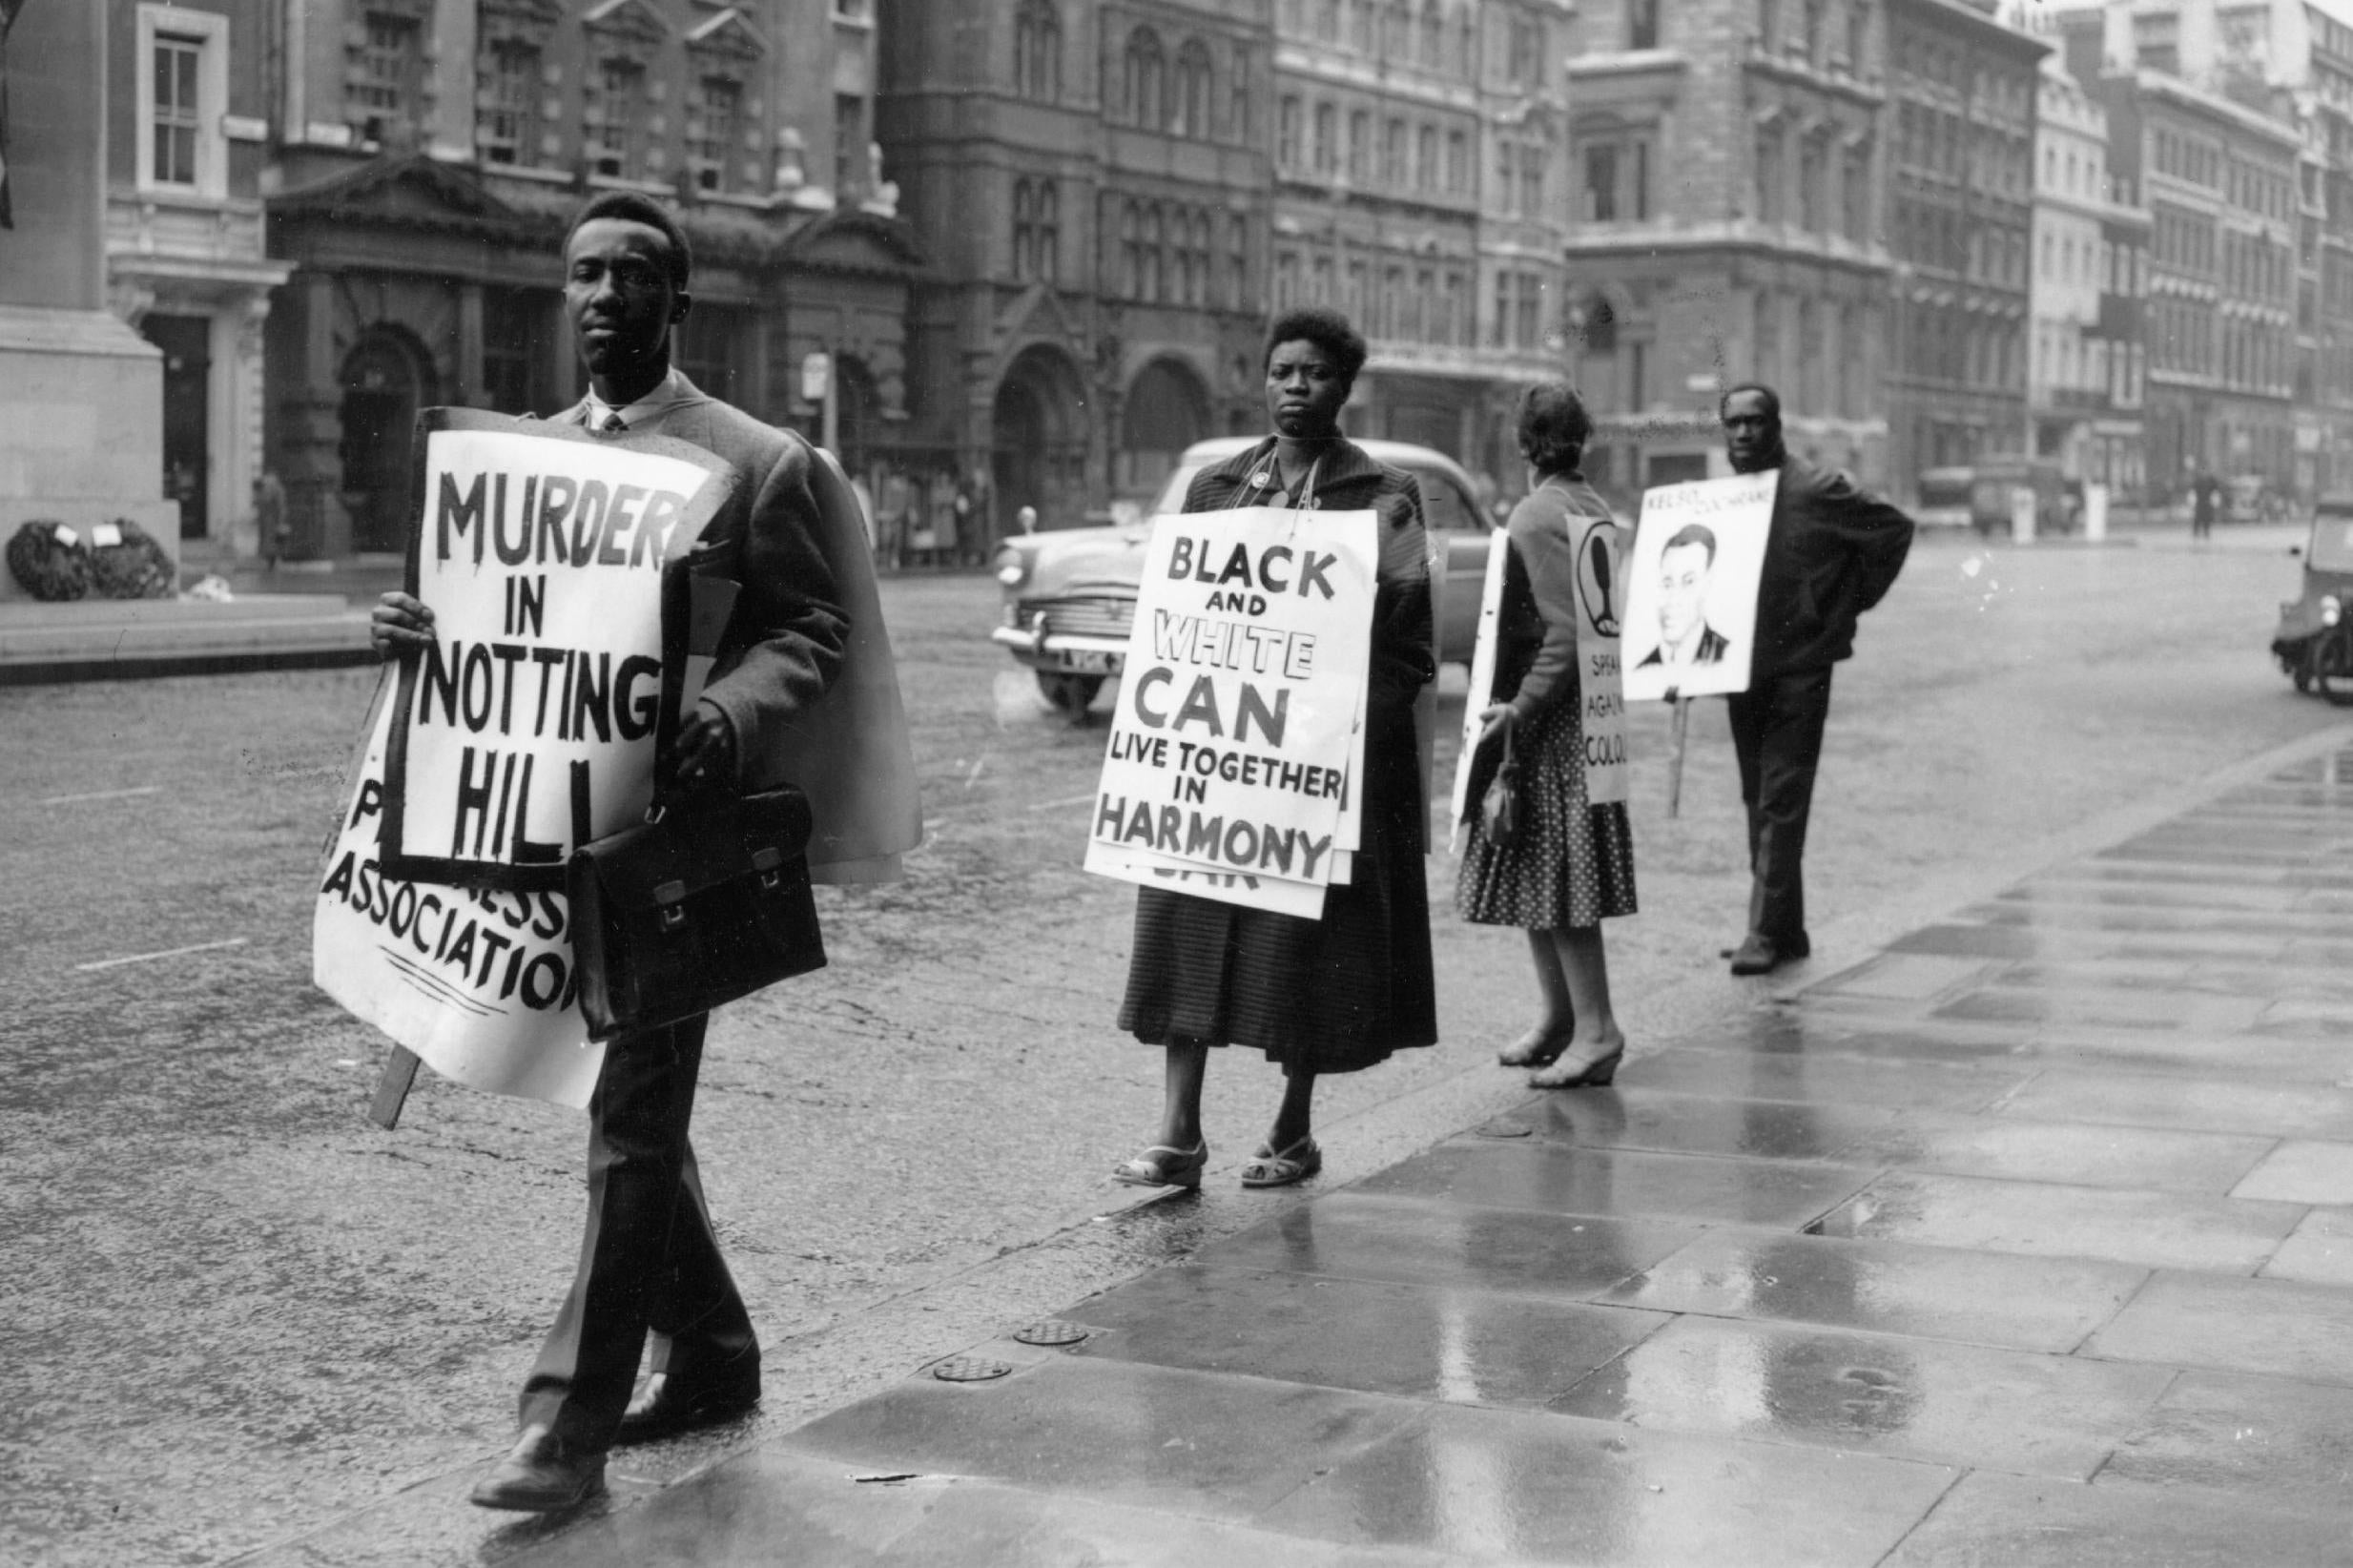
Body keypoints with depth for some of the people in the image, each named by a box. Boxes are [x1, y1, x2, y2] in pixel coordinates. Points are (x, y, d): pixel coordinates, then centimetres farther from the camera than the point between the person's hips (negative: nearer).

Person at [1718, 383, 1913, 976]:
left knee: (1781, 805, -8)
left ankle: (1767, 932, -5)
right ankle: (1787, 931, 20)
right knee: (1759, 804, 11)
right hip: (1742, 671, 6)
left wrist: (1853, 601, -2)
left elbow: (1896, 528, -4)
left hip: (1799, 671, -6)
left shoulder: (1816, 491, -9)